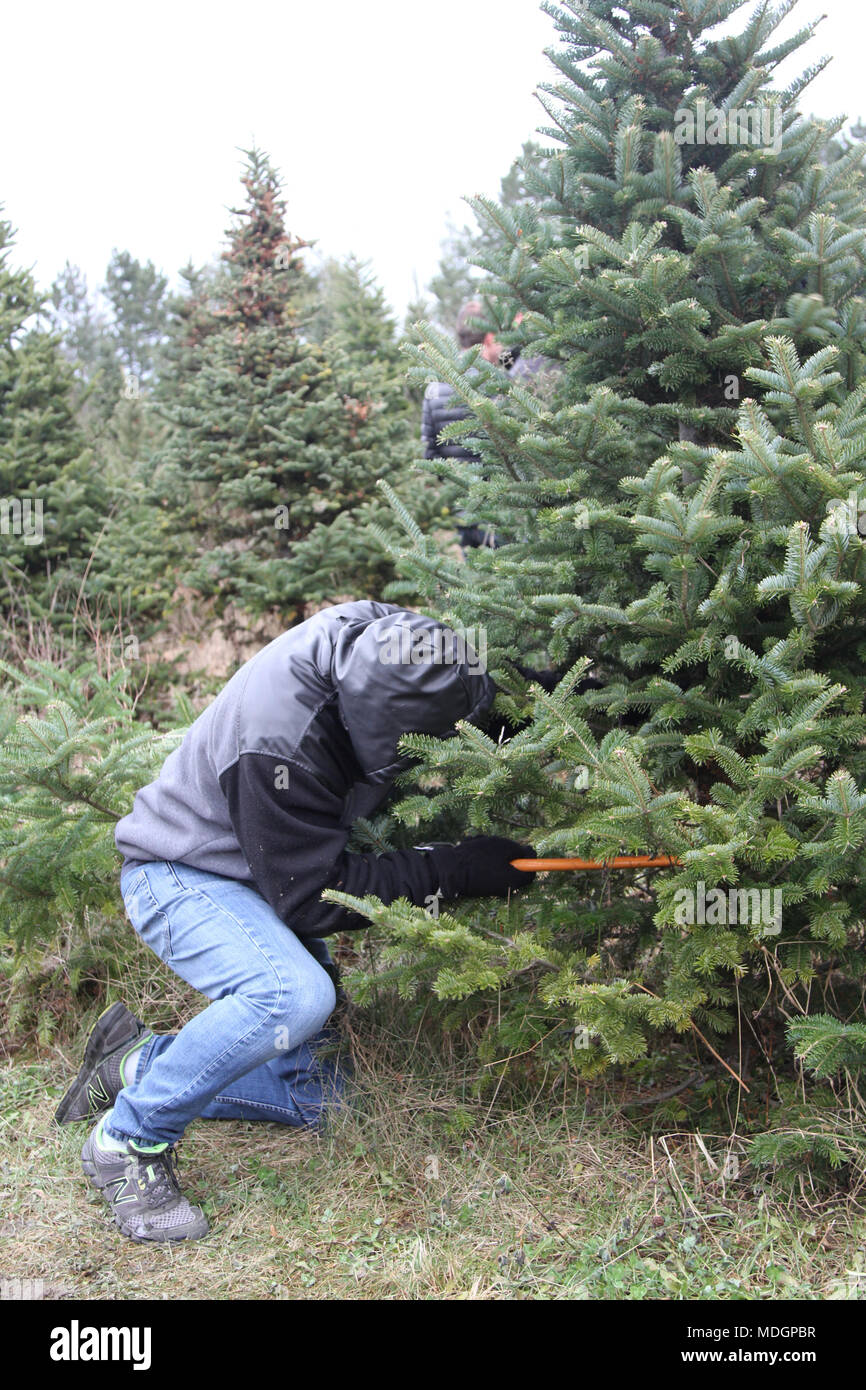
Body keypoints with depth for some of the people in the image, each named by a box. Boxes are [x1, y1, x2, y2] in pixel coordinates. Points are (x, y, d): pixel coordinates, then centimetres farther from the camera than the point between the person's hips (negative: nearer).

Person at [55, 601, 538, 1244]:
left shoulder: (383, 636, -17)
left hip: (265, 876, 8)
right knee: (295, 994, -38)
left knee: (325, 1097, 3)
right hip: (182, 877, -8)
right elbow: (310, 897, -28)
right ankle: (130, 1141, -15)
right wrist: (453, 872, -28)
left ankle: (134, 1064, 15)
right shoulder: (277, 745, -37)